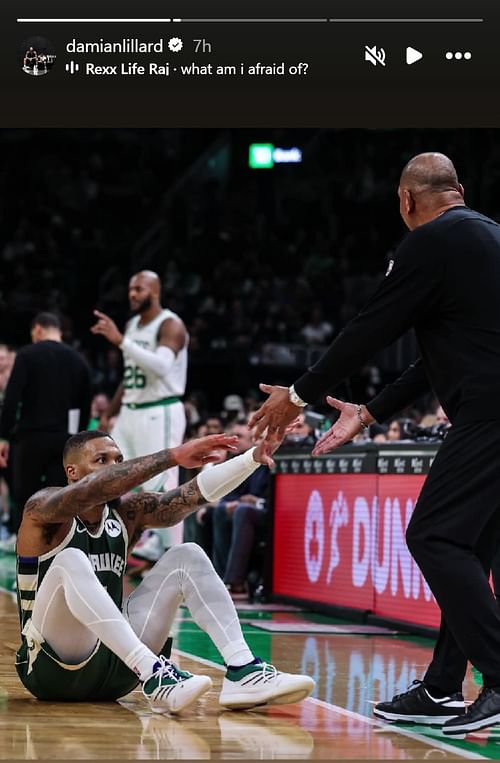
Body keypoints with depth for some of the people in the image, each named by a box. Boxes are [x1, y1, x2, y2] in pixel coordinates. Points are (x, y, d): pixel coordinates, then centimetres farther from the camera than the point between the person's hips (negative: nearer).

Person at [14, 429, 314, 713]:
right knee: (70, 561, -32)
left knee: (187, 556, -2)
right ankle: (153, 677, -45)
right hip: (54, 667, -6)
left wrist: (254, 457, -21)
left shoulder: (127, 512, 8)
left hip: (115, 662, 6)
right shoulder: (43, 509, -9)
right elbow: (97, 488, -30)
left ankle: (242, 672, -20)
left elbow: (196, 492, -6)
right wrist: (173, 457, -36)